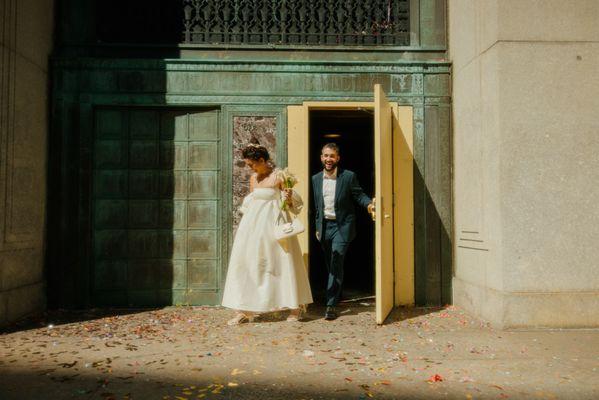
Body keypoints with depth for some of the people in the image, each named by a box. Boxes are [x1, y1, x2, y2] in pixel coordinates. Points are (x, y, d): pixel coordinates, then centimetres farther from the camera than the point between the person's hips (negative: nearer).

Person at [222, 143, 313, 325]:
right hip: (253, 226, 6)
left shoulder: (279, 176, -7)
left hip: (273, 226, -6)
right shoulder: (253, 178, 11)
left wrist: (289, 199, -26)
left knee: (282, 262, 1)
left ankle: (295, 307, 16)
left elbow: (293, 202, -5)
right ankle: (244, 310, 6)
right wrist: (246, 224, 16)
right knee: (247, 262, 1)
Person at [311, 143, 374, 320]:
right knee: (330, 264, 15)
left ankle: (331, 304, -9)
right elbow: (316, 206, 13)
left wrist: (369, 203, -24)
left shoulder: (348, 176, -6)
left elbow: (359, 195, -3)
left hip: (342, 226, -5)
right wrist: (317, 227, 13)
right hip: (324, 226, 5)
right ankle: (337, 294, 35)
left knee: (336, 264, -11)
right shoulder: (316, 179, 7)